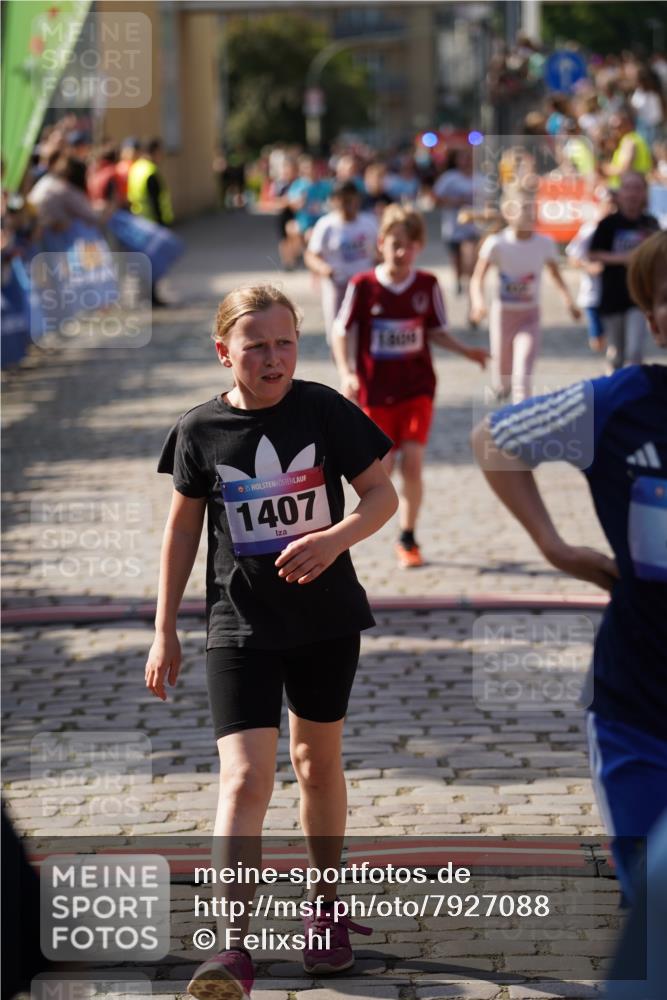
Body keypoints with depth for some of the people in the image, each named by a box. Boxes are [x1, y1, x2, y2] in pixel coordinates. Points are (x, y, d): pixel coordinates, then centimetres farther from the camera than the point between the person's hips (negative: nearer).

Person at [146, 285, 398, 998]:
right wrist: (164, 632, 7)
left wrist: (335, 538, -23)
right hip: (240, 624, -1)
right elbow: (183, 528, 6)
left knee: (318, 762, 17)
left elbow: (382, 494, -2)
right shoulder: (200, 430, -6)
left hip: (326, 618, 1)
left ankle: (326, 909, 38)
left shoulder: (324, 411, -7)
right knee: (245, 777, -13)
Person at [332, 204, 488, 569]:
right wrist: (346, 372, -15)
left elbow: (435, 331, 10)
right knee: (383, 468, 2)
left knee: (412, 462, -10)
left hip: (417, 388, 1)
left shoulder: (427, 285, -2)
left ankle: (407, 540, 5)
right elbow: (341, 331, -2)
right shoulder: (363, 286, -9)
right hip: (375, 391, -1)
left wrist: (467, 351, -3)